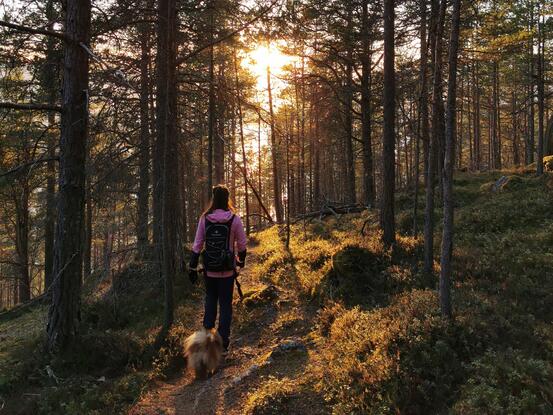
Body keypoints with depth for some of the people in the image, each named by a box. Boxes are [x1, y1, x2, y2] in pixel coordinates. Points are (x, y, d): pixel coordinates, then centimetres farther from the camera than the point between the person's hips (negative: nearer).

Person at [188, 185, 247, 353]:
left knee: (210, 300, 21)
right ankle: (223, 343, 13)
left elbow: (197, 244, -4)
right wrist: (241, 261, 16)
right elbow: (241, 244, -2)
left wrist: (193, 267, 4)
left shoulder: (205, 218, -6)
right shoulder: (234, 219, -9)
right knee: (225, 304, 10)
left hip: (209, 270, 1)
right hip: (228, 270, -1)